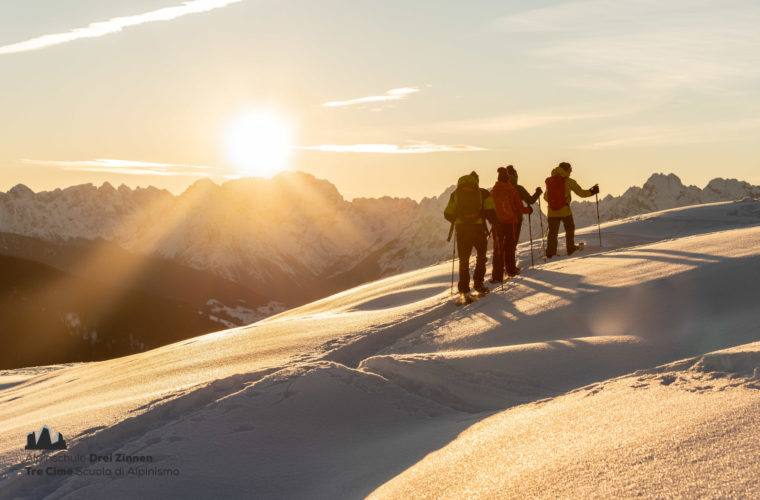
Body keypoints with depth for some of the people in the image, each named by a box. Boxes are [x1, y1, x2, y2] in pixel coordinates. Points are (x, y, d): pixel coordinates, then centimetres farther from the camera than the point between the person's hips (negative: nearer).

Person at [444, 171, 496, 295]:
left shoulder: (456, 193, 10)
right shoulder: (483, 193, 5)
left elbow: (448, 214, 9)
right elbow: (491, 211, -4)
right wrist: (493, 222, 15)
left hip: (461, 229, 2)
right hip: (478, 228, -2)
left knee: (464, 258, 12)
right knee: (481, 256, 14)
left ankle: (464, 286, 8)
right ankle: (478, 283, 6)